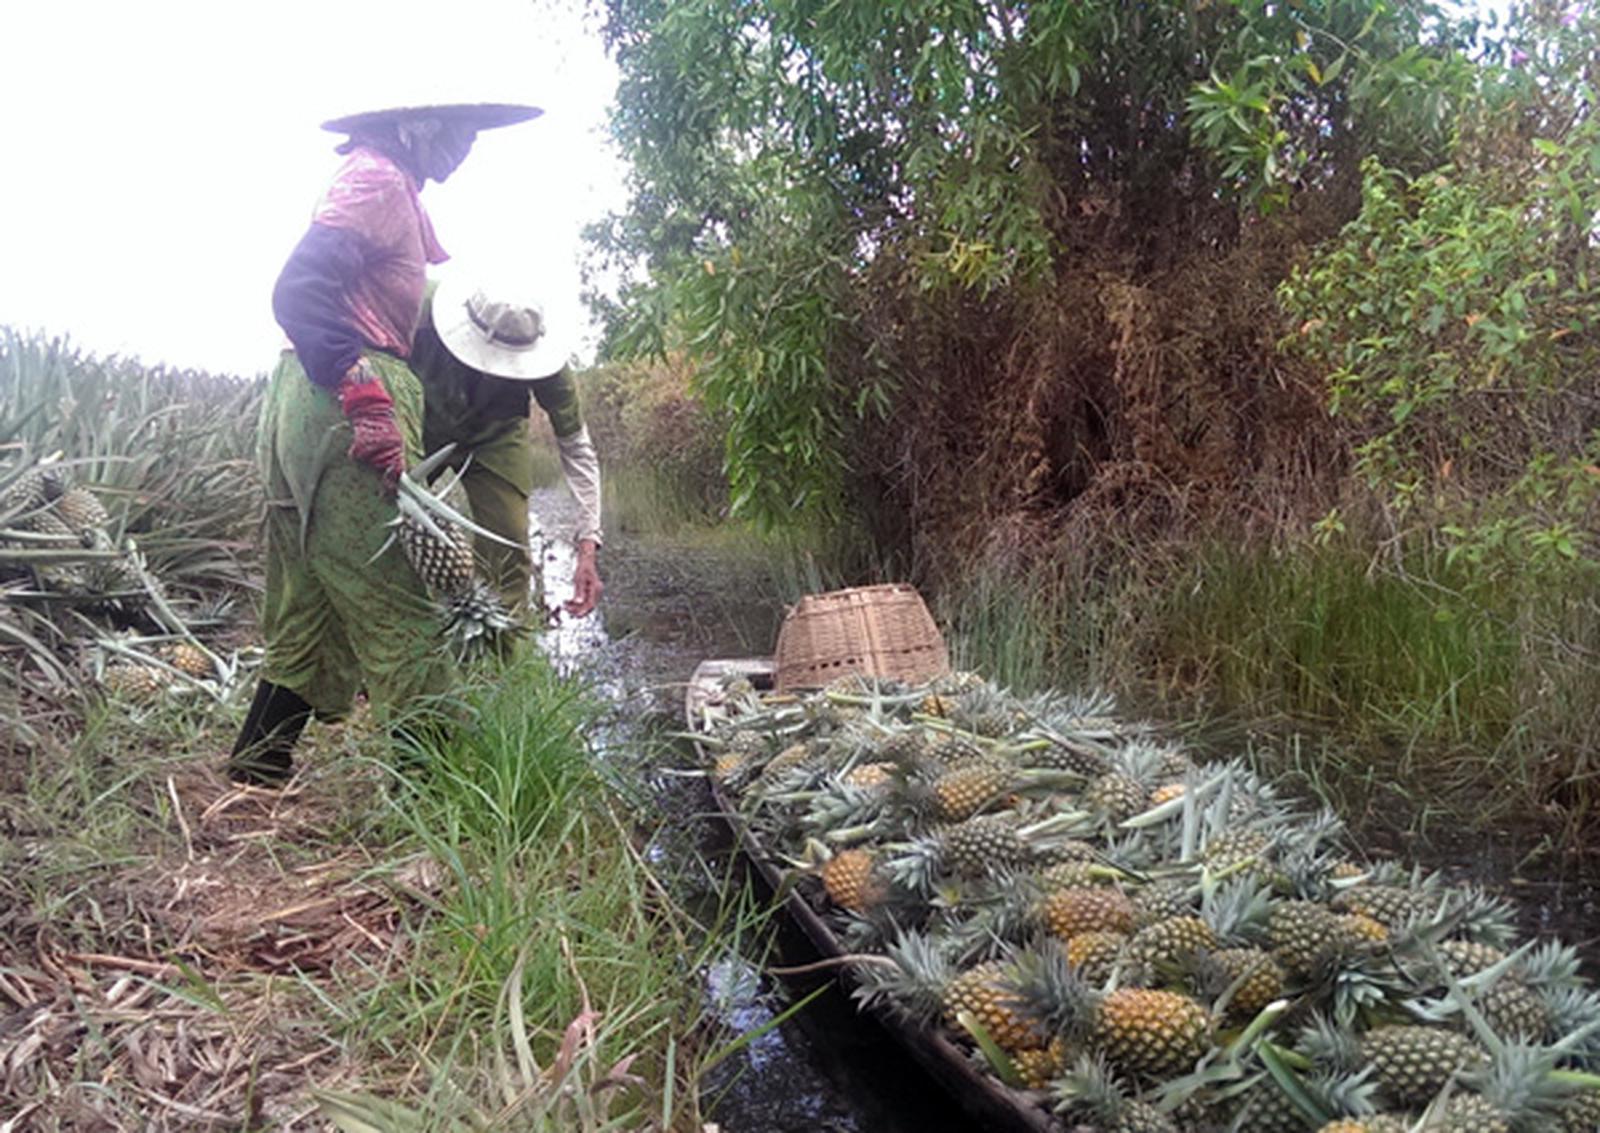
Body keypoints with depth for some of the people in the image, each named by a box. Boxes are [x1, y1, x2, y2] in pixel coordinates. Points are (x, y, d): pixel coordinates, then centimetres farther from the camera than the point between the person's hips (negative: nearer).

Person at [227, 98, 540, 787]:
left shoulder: (397, 192, 27)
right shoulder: (379, 180, -3)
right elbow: (299, 289, -16)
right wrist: (364, 394, -26)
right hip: (345, 407, -10)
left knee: (308, 625, 13)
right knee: (401, 624, -10)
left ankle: (252, 785, 19)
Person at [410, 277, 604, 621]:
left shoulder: (542, 361, -32)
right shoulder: (419, 309, -36)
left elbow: (576, 445, -21)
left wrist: (587, 546, -27)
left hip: (494, 438, 0)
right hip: (418, 426, 0)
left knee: (508, 554, -12)